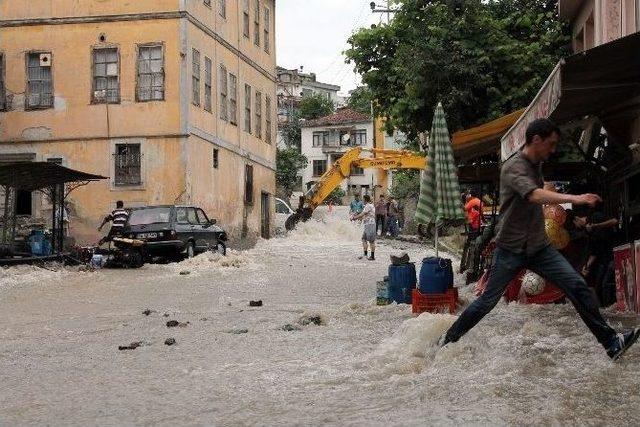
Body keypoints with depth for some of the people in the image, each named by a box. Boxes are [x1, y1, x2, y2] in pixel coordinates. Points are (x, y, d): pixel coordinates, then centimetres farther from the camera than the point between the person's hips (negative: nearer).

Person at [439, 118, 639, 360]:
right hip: (511, 249, -6)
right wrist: (574, 199, -48)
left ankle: (610, 342, -6)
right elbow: (535, 195, -38)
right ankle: (448, 339, 19)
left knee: (577, 286, -7)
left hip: (538, 246, 7)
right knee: (487, 301, 1)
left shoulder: (537, 165, 9)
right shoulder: (513, 168, -18)